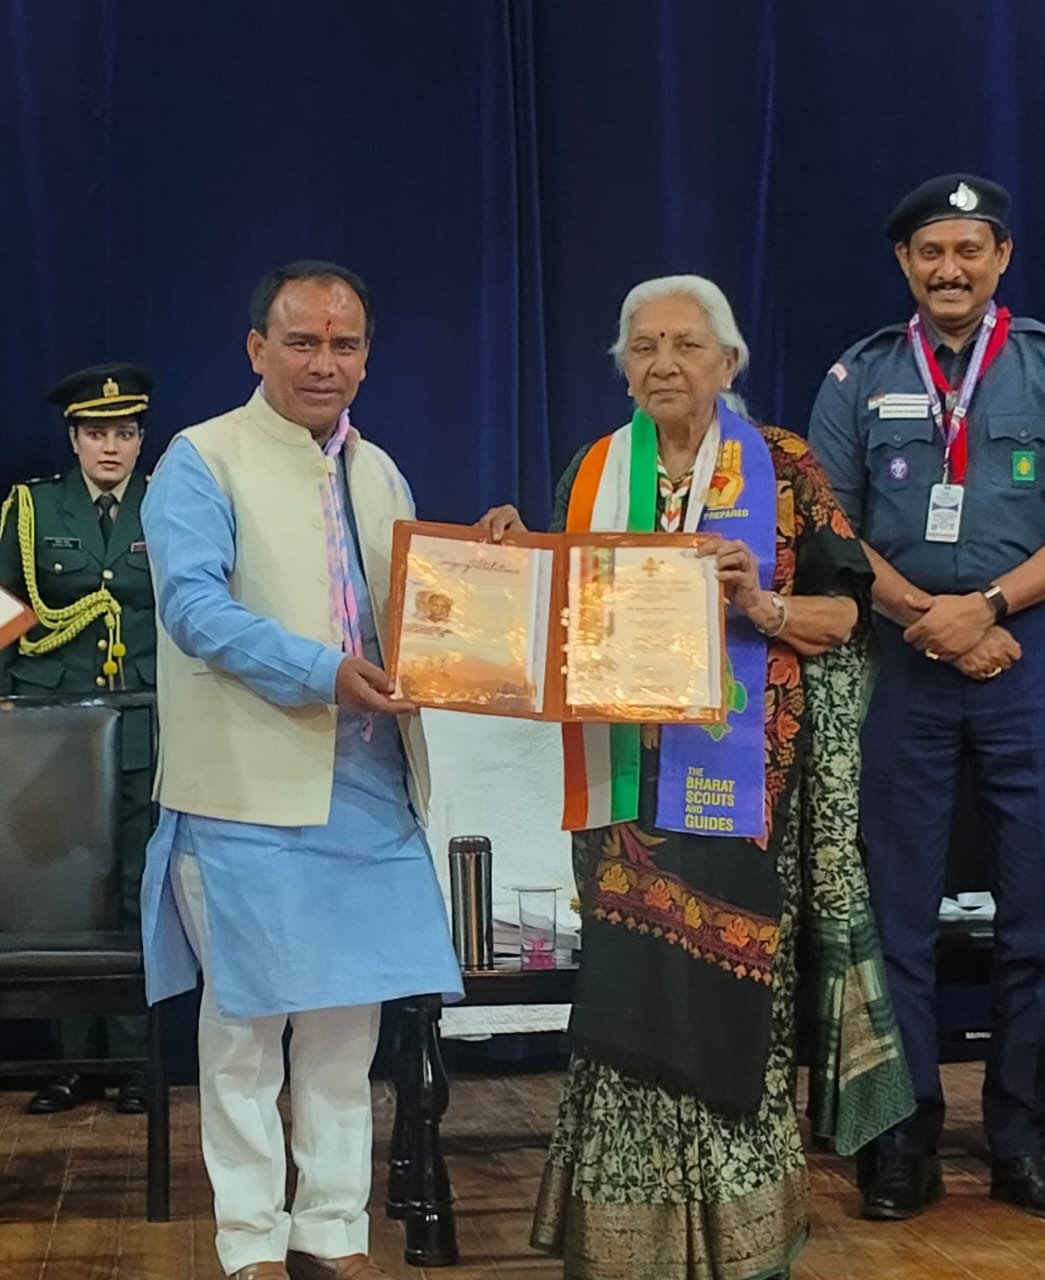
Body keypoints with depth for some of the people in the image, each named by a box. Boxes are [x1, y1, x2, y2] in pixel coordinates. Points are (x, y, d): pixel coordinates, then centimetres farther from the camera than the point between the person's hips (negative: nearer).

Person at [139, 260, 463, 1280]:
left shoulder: (379, 473, 16)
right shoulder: (201, 461, -4)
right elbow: (194, 604, -16)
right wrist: (323, 673, -25)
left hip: (369, 785, 6)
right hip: (253, 787, -6)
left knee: (347, 1019, 11)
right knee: (247, 1021, 3)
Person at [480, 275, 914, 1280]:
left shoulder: (783, 469, 2)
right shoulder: (593, 473, 11)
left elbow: (845, 612, 0)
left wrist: (764, 606, -17)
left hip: (738, 778, -2)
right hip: (625, 780, 3)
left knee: (732, 987, -1)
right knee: (628, 989, 2)